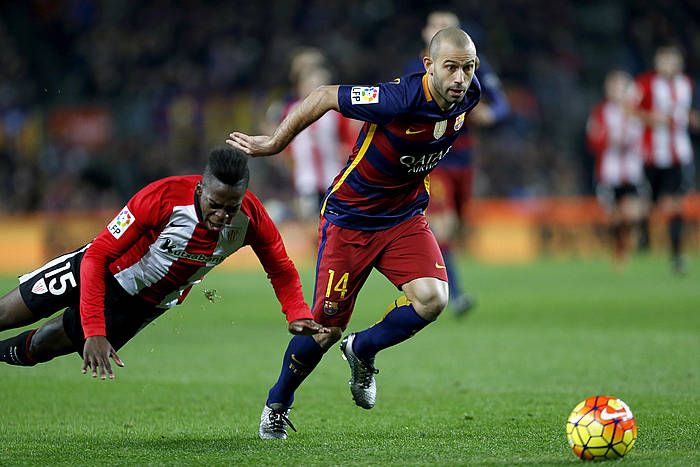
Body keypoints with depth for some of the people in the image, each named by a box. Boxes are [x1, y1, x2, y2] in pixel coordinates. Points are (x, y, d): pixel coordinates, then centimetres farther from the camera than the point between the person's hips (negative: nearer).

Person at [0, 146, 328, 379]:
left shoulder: (251, 218, -27)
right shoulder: (162, 198, -38)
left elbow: (281, 270, -8)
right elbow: (97, 256, -33)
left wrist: (298, 315, -28)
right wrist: (93, 333, -39)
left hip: (147, 304, 3)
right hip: (102, 272, -3)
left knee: (43, 345, 12)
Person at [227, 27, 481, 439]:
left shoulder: (468, 96, -12)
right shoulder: (398, 99, -31)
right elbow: (324, 97, -19)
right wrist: (275, 142, -8)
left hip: (405, 216, 5)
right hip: (351, 216, -5)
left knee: (432, 298, -19)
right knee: (328, 324, 0)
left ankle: (363, 350, 11)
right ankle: (278, 405, 27)